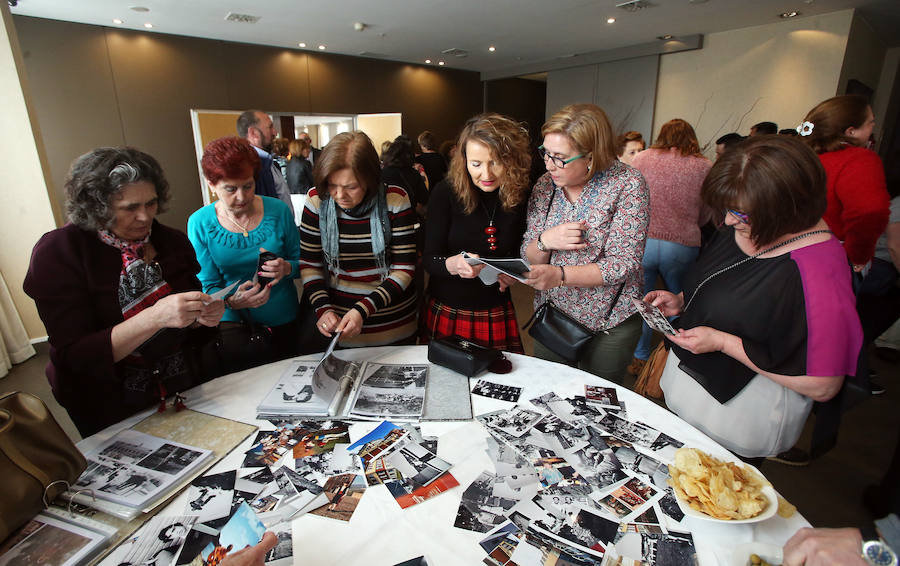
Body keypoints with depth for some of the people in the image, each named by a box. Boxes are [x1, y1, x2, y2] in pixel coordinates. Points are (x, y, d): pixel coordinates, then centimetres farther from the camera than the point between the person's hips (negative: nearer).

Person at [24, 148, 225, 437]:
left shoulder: (173, 242, 1)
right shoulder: (58, 252, -9)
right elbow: (74, 356, -17)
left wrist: (202, 316, -11)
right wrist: (155, 317, -30)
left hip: (185, 390, 3)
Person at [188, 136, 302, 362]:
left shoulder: (278, 211, -7)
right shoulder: (199, 223, -8)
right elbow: (208, 286, -6)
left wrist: (287, 268, -21)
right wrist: (231, 301, -26)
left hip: (284, 322, 1)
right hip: (234, 323, -1)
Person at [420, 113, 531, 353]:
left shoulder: (520, 196, -5)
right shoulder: (446, 192, -12)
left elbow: (519, 255, 8)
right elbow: (430, 260, -12)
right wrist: (452, 264, -32)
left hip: (497, 315, 2)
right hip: (446, 313, -2)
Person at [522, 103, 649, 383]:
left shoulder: (628, 184, -16)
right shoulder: (545, 185, -4)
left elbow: (624, 263, -21)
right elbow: (528, 256, 0)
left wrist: (560, 274, -32)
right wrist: (545, 241, -23)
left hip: (610, 322, -3)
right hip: (552, 314, 3)